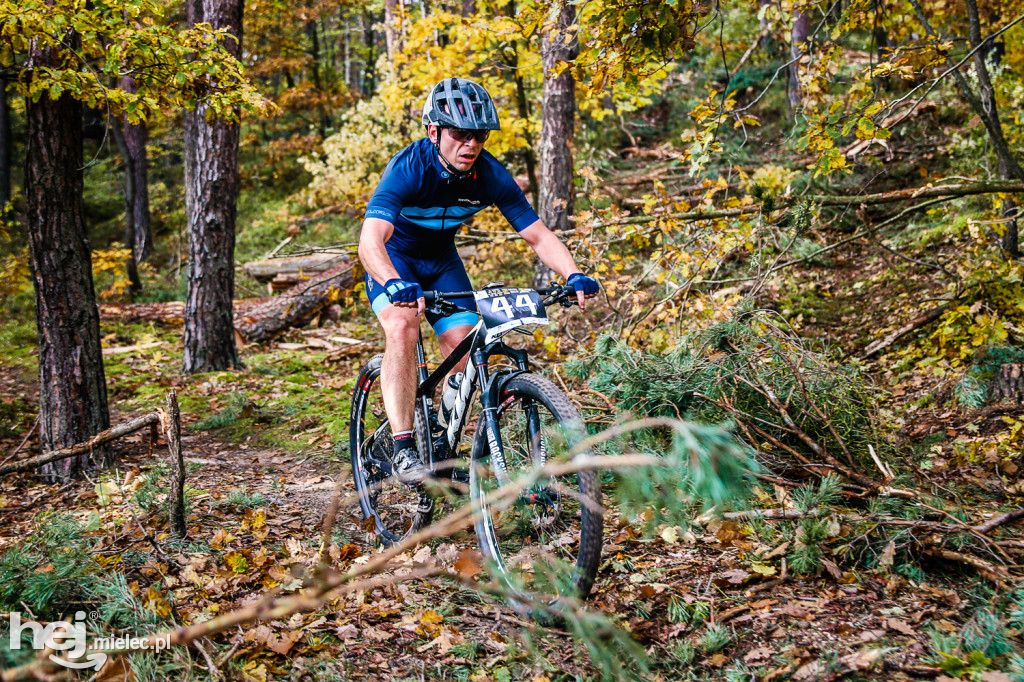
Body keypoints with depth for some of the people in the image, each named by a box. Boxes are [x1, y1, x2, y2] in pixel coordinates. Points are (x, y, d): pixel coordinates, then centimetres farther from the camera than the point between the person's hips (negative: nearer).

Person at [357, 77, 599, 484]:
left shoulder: (491, 176, -21)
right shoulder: (407, 168, -32)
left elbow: (538, 236, -17)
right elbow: (370, 241, -45)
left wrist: (573, 275, -36)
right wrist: (396, 284, -64)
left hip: (441, 259, 4)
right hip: (394, 257, -4)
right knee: (402, 326, -30)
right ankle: (403, 448, -26)